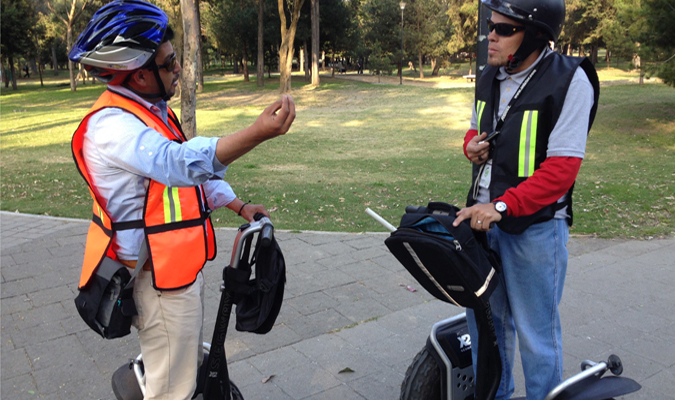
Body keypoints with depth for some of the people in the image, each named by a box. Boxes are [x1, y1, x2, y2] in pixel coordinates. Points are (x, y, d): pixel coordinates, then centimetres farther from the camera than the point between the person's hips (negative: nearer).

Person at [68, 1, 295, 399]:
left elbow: (197, 167, 18)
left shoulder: (152, 111, 9)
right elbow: (182, 163, -43)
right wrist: (258, 133, -54)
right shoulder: (111, 126, -25)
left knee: (192, 366, 28)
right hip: (159, 279, -10)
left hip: (183, 266, 10)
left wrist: (239, 205, 11)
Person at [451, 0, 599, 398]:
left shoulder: (569, 80, -14)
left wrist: (501, 207, -27)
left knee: (535, 332, 5)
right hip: (483, 217, 7)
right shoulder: (490, 77, 8)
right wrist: (472, 145, -1)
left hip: (535, 227, -6)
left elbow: (562, 167, -19)